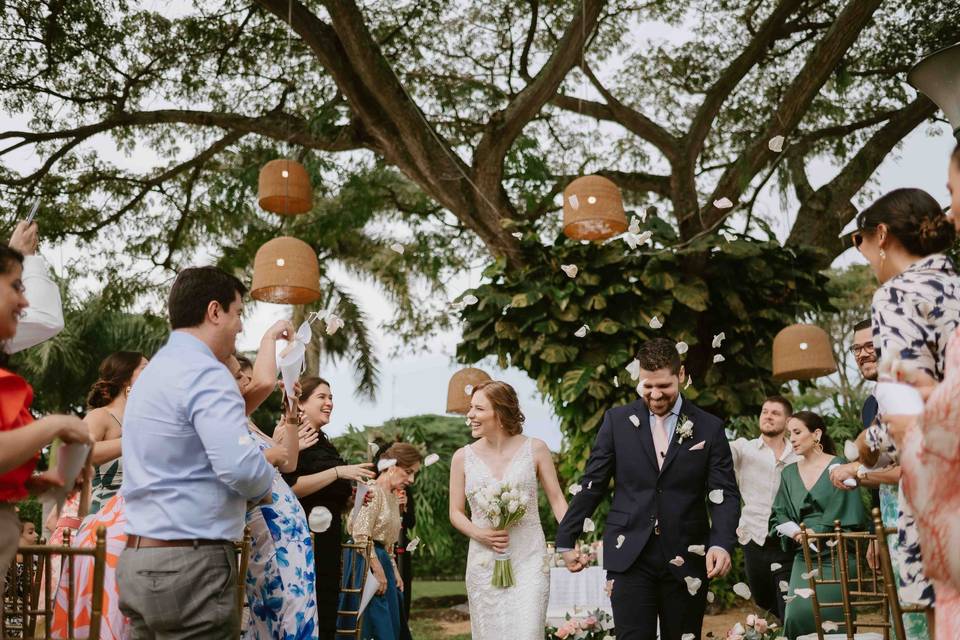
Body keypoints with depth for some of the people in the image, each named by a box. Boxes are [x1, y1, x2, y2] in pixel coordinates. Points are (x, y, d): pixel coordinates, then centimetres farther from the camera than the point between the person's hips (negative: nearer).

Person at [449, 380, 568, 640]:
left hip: (529, 560, -2)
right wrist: (479, 534, -11)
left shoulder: (535, 449, 0)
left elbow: (556, 499, 3)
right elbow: (456, 513, 9)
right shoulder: (463, 457, 4)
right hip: (484, 562, 2)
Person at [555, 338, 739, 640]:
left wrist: (722, 544, -18)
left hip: (686, 559, 1)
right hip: (629, 556, -1)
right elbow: (591, 485, 6)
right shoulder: (617, 420, 3)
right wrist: (566, 540, 7)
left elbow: (725, 494, -1)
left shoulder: (710, 428, 2)